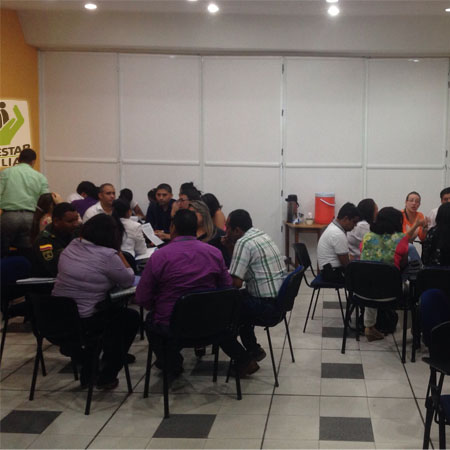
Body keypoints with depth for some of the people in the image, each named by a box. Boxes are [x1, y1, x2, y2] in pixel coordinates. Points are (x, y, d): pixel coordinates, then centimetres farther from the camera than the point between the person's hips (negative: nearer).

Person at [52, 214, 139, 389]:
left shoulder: (71, 247, 5)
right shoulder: (107, 255, -17)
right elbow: (129, 280, -4)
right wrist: (119, 253, 3)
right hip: (83, 321, -7)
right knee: (132, 318, 16)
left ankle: (87, 373, 36)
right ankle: (107, 377, 19)